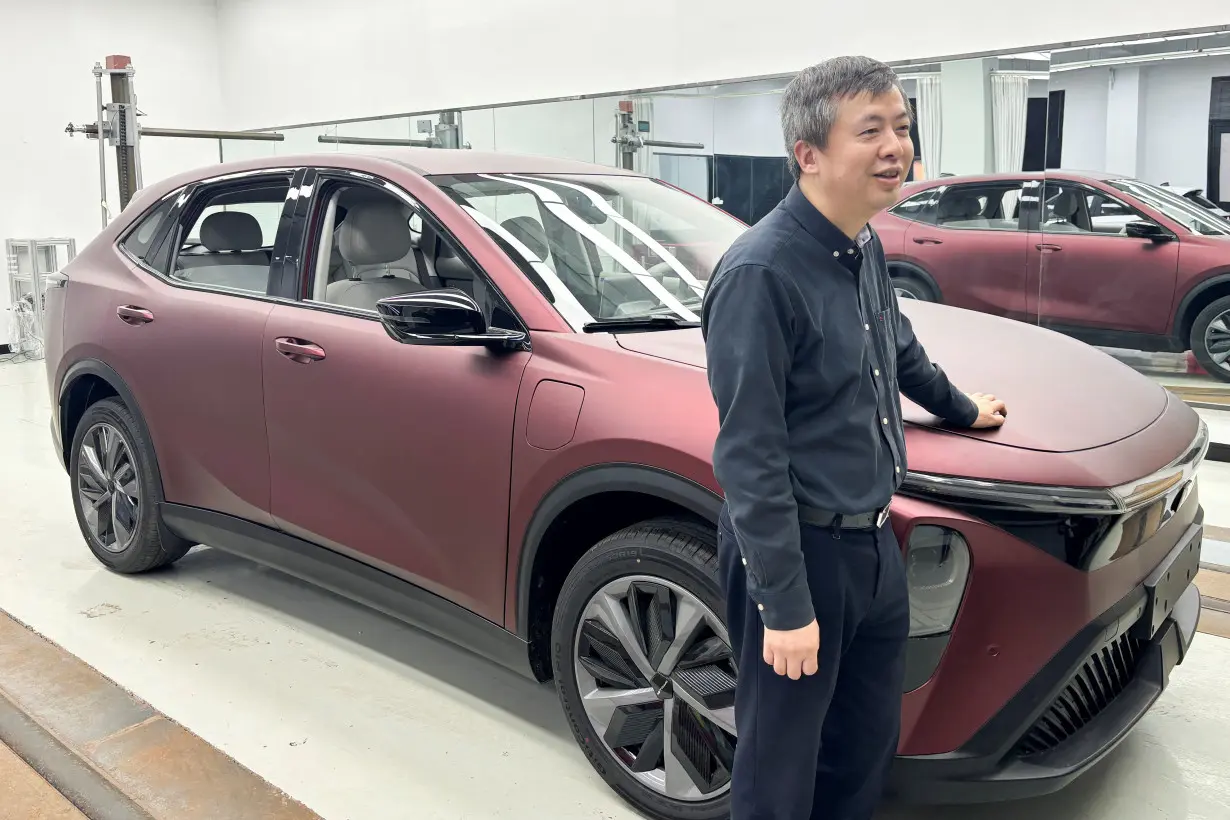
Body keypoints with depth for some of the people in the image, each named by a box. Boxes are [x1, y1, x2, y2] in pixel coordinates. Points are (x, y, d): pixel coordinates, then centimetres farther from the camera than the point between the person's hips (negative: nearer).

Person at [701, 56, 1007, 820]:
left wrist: (961, 407, 40)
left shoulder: (865, 248, 5)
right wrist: (784, 605, -20)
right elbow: (750, 456, -22)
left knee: (868, 749, 22)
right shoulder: (762, 272, -22)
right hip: (796, 551, -8)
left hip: (874, 542, 8)